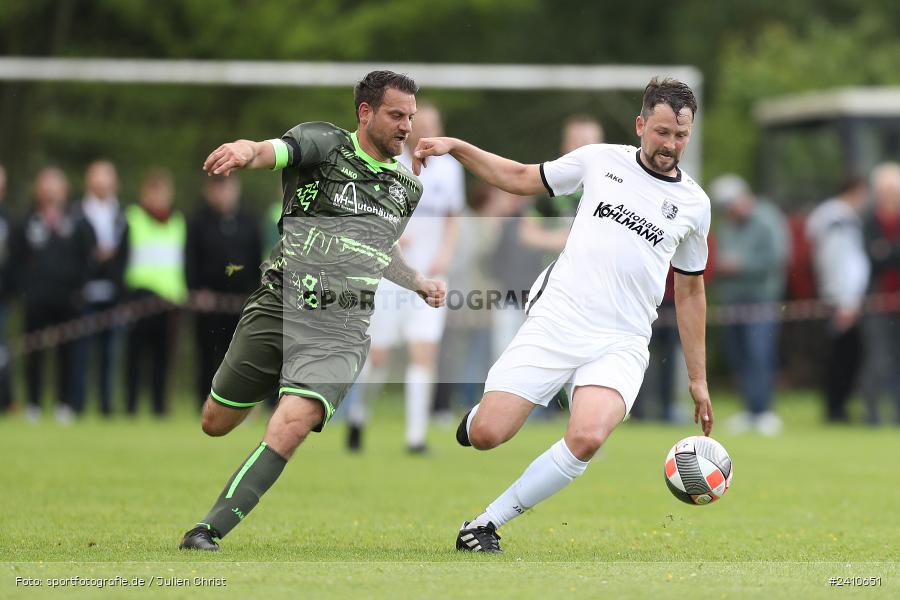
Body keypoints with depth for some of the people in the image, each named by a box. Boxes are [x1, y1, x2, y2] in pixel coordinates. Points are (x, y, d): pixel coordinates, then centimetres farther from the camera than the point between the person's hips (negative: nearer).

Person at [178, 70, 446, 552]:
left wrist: (421, 285, 22)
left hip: (341, 332, 2)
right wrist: (247, 150, -48)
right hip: (277, 308, -2)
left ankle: (207, 533, -22)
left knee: (288, 429, -23)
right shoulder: (324, 143, -2)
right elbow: (277, 151, -25)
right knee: (215, 423, 10)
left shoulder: (407, 190, 15)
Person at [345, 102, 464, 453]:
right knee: (378, 356, -1)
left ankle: (416, 436, -8)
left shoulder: (449, 168, 5)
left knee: (425, 352, -11)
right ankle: (359, 412, 28)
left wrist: (445, 252, 1)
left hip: (429, 275, 2)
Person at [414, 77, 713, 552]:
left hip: (620, 345, 0)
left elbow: (690, 292, 20)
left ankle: (485, 524, -15)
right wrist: (456, 147, 8)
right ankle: (479, 415, 27)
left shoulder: (694, 204, 11)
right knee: (486, 435, -13)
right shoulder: (600, 160, 9)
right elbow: (522, 178, 20)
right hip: (555, 321, 0)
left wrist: (698, 380, 20)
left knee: (587, 438, -29)